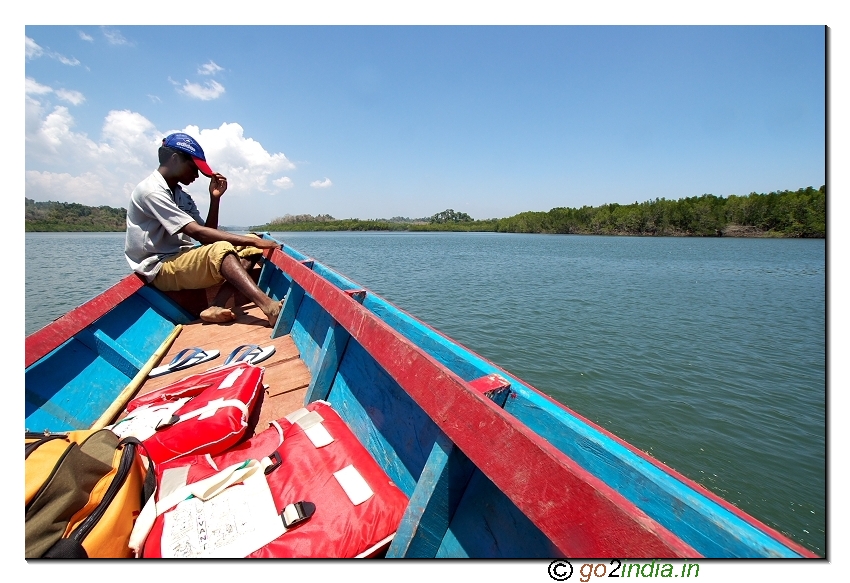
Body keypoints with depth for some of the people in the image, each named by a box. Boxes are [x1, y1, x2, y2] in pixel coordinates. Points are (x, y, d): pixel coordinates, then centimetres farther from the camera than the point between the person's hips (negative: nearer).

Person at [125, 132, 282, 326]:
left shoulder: (181, 195, 16)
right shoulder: (151, 190, -12)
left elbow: (207, 236, 7)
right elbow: (197, 232, -23)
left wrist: (215, 198, -1)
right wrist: (251, 240, -27)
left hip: (181, 260, 9)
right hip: (160, 269, -9)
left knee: (249, 248, -5)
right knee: (221, 249, -34)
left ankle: (215, 307, -24)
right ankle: (269, 307, -52)